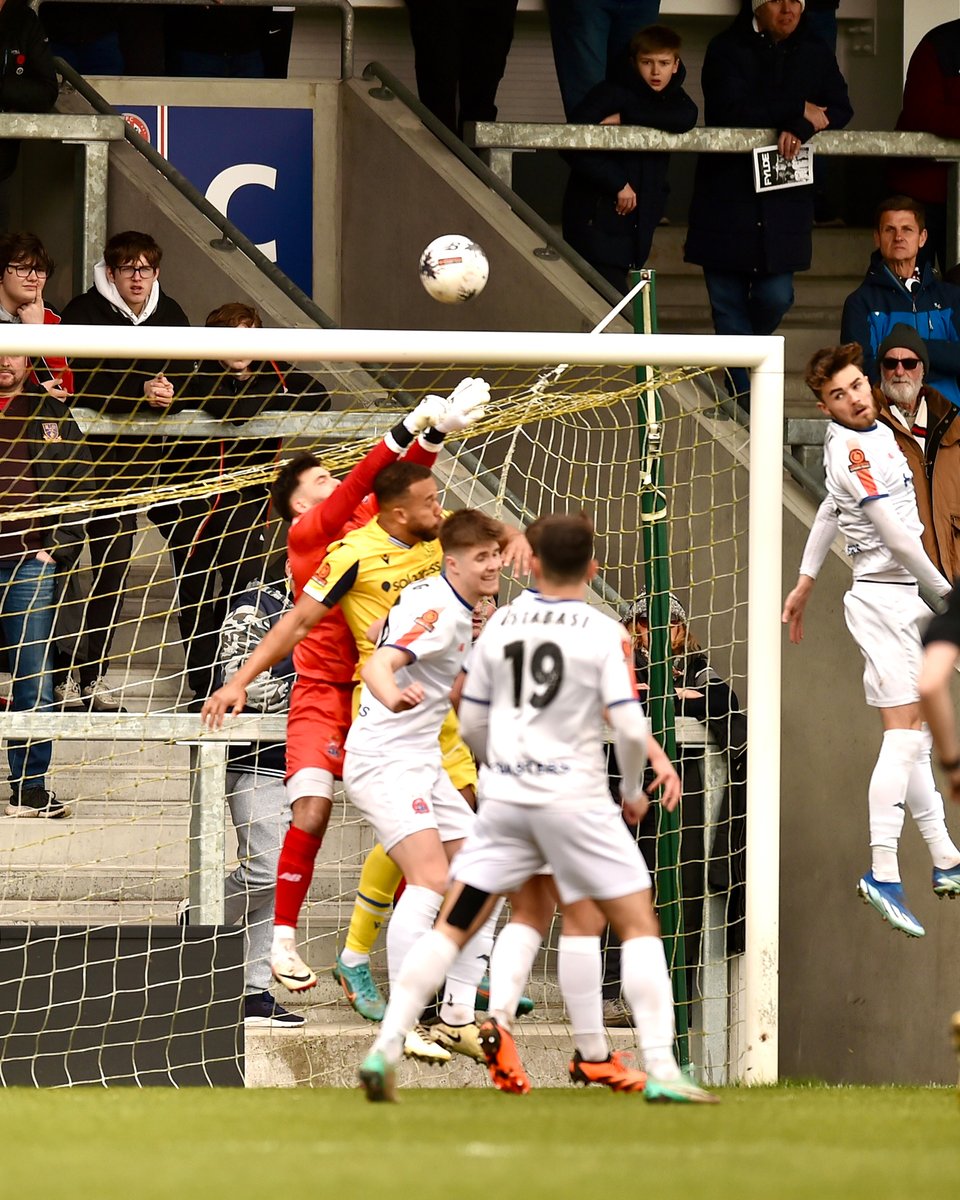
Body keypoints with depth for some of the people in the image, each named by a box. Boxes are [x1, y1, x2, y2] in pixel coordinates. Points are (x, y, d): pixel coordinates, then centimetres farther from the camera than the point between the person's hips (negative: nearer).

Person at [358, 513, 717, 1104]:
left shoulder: (500, 624, 6)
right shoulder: (605, 634, -5)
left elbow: (471, 724, 12)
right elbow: (630, 727, -12)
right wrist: (635, 792, 7)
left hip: (503, 795, 3)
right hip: (577, 799, -3)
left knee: (451, 929, 8)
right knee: (640, 926, 5)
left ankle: (385, 1049, -3)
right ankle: (661, 1070, -6)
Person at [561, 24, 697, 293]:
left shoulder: (672, 99, 10)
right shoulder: (611, 94, -7)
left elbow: (685, 119, -15)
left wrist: (626, 118, -19)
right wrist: (617, 183, -18)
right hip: (598, 217, -6)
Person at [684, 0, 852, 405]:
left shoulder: (815, 54, 9)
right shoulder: (727, 50, -4)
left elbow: (840, 109, 2)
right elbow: (731, 112, -16)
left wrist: (800, 129, -18)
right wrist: (799, 110, -15)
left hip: (786, 200, 3)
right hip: (726, 194, -3)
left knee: (776, 296, -1)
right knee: (728, 301, -3)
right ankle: (743, 399, 3)